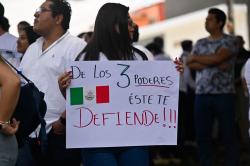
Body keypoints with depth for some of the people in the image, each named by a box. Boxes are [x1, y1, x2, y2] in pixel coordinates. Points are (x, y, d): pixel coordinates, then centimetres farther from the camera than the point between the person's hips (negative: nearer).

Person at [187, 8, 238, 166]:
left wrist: (195, 58, -1)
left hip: (224, 94, -4)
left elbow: (217, 58, -15)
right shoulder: (200, 43, 15)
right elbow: (190, 64, 2)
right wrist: (214, 64, -11)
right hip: (202, 94, 5)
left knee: (229, 135, -2)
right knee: (202, 135, 4)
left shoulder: (229, 41, 1)